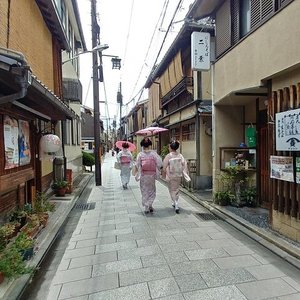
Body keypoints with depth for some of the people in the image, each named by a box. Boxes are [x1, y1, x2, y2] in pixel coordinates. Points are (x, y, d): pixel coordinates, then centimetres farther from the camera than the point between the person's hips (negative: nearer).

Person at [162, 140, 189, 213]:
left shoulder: (168, 156, -13)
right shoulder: (180, 156, -3)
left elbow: (164, 167, -9)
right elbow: (185, 164, -10)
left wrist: (163, 174, 5)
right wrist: (185, 173, -7)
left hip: (170, 176, -3)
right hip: (178, 176, 4)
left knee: (172, 190, 10)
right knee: (176, 189, 21)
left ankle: (176, 205, 3)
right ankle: (174, 203, 33)